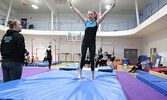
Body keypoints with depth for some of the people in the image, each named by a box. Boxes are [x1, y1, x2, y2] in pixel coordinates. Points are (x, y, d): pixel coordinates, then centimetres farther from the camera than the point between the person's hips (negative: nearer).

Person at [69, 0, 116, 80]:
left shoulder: (97, 22, 7)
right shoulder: (85, 21, 10)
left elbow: (105, 13, 1)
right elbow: (78, 12, 9)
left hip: (92, 42, -1)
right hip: (85, 42, 1)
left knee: (92, 58, 0)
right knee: (83, 57, -5)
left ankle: (92, 76, 10)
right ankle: (80, 74, 9)